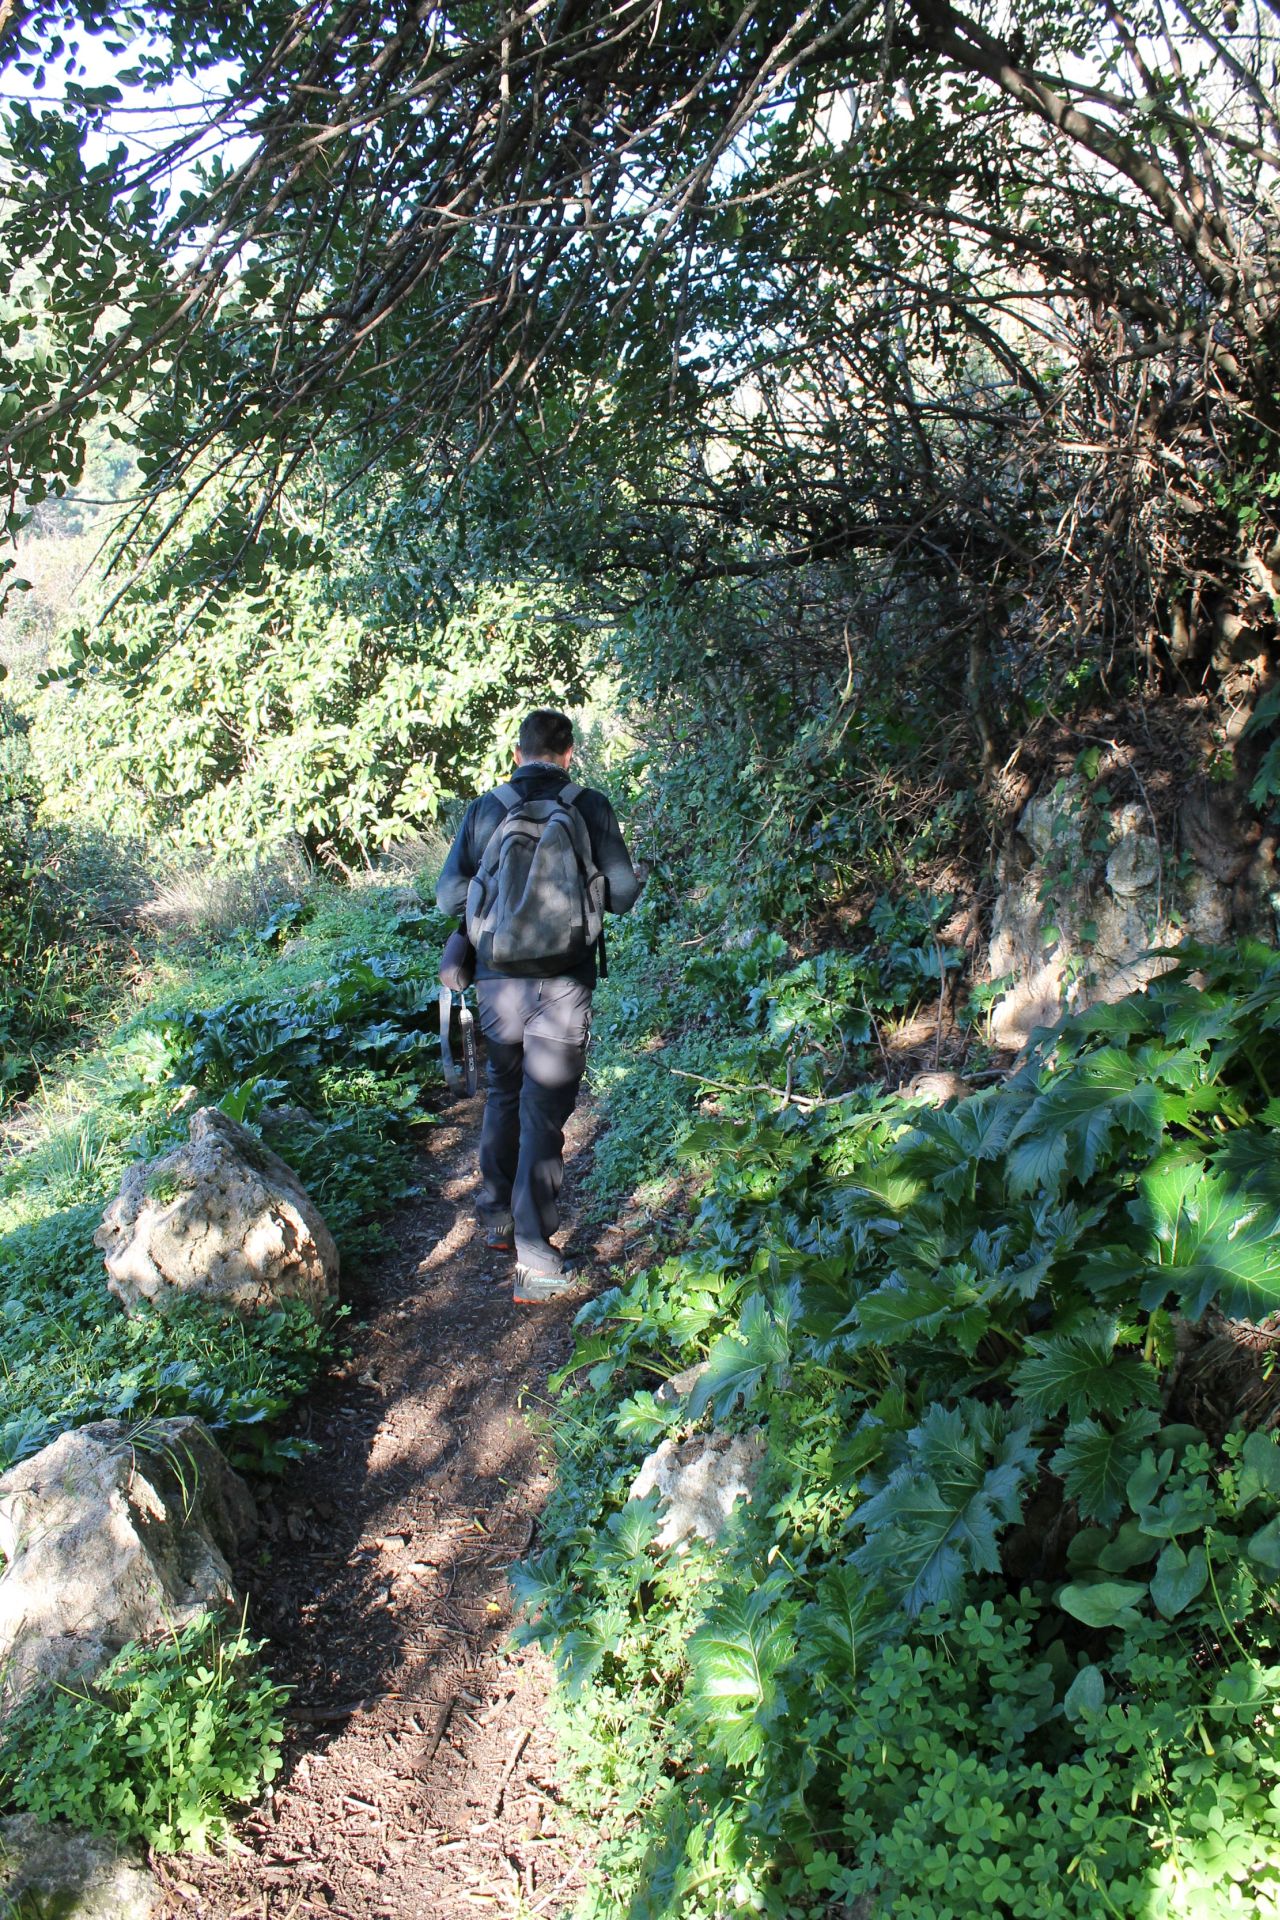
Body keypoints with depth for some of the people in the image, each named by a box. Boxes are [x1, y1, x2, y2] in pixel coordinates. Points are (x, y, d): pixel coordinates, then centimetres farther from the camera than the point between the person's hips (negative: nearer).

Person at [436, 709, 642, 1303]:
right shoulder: (590, 807, -3)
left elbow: (449, 896, 1)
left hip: (497, 980, 2)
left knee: (503, 1097, 23)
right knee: (543, 1114, 2)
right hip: (562, 984, -2)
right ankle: (536, 1265, 3)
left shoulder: (486, 809, 2)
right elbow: (623, 896, -3)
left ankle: (497, 1221, 35)